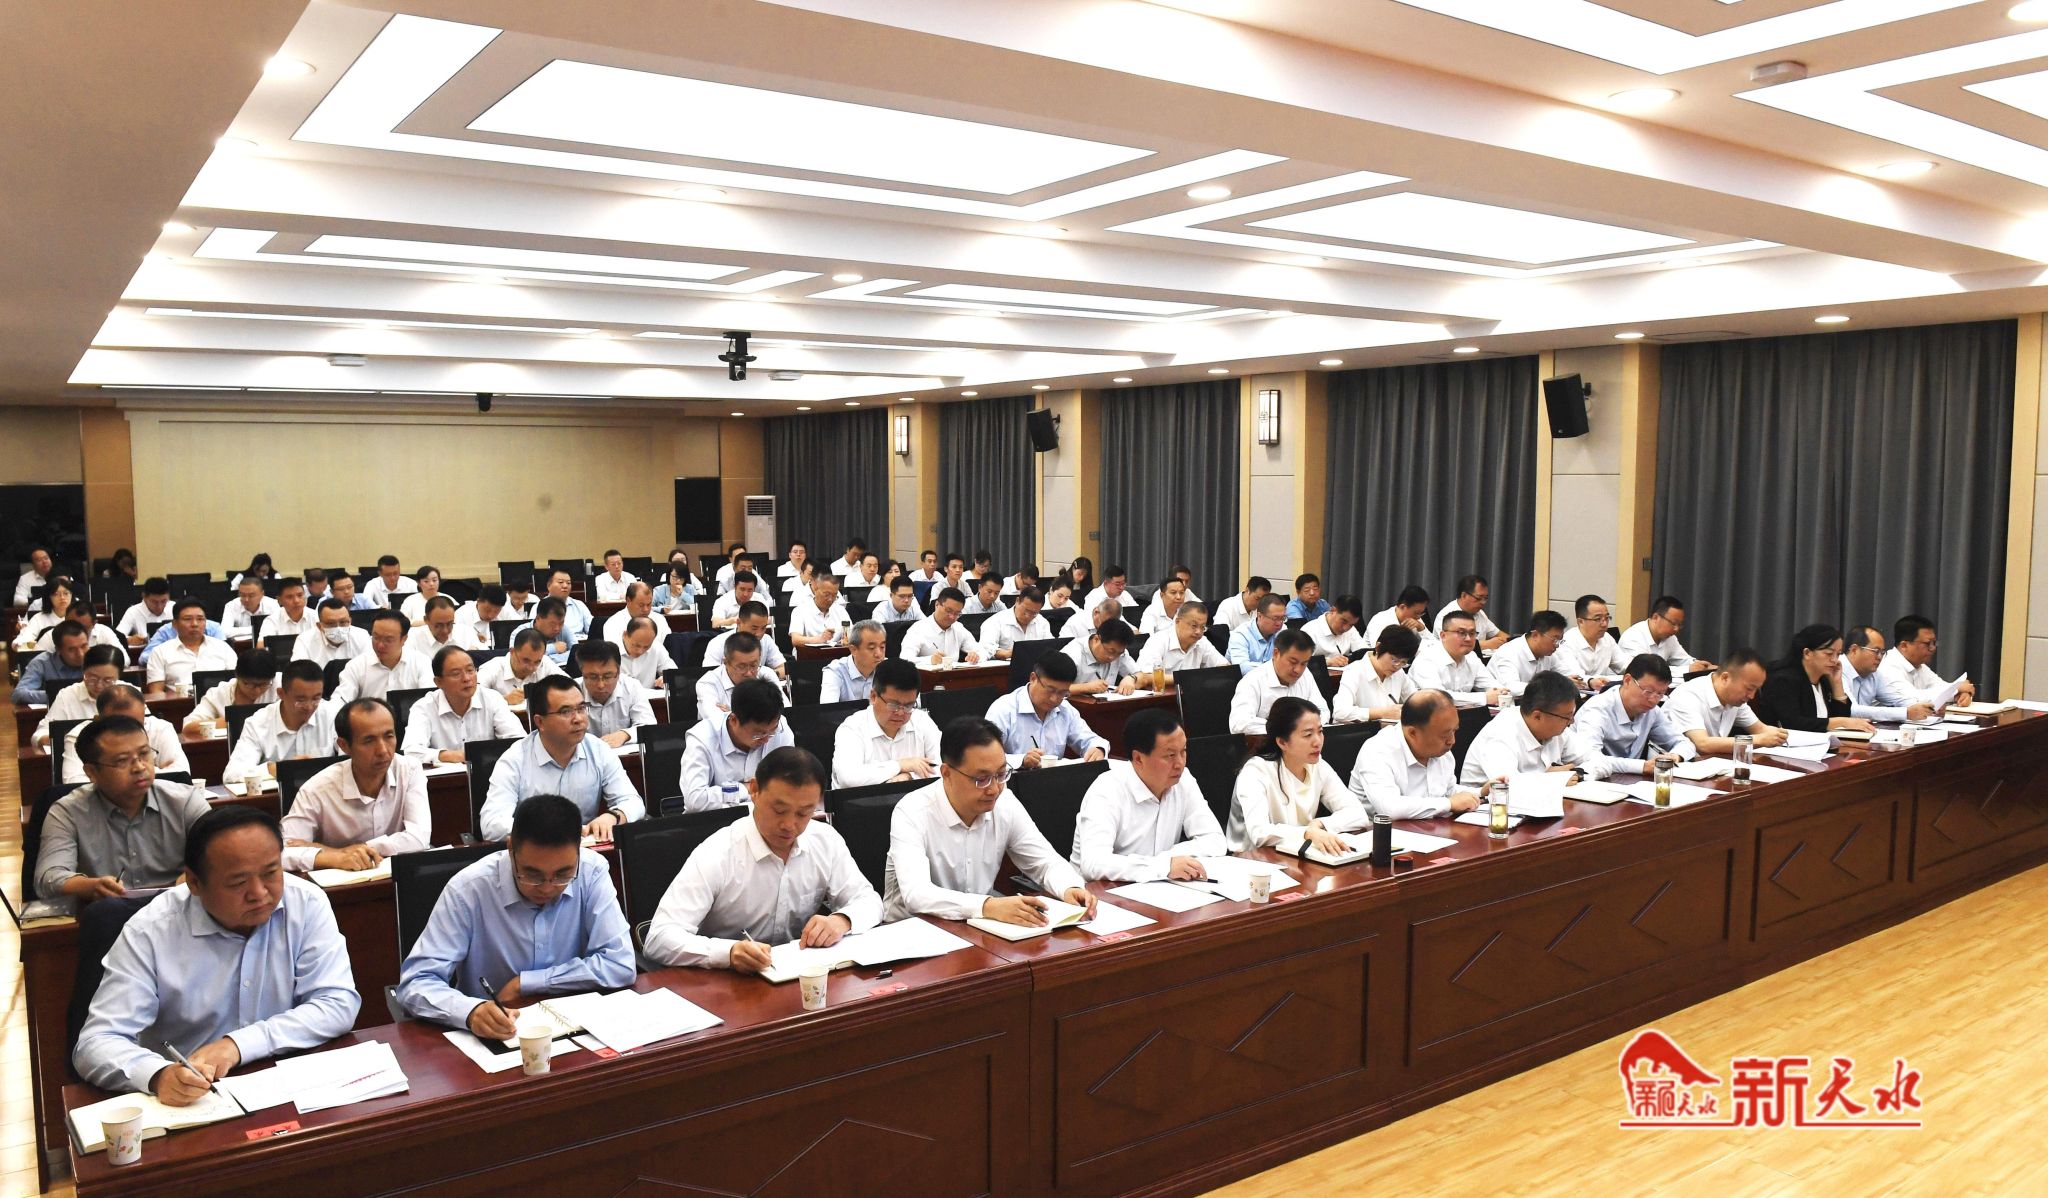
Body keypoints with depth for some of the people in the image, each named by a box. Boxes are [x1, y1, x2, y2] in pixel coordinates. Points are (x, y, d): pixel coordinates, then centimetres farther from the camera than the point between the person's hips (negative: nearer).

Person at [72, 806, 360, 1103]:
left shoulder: (306, 904, -7)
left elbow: (339, 1004, -11)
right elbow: (97, 1043, -14)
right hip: (185, 1104, 0)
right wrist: (159, 1076, -33)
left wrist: (238, 1045, -22)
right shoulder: (149, 932, -10)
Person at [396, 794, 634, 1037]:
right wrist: (471, 1011, -32)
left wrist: (524, 983, -14)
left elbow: (620, 965, -13)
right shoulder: (468, 889, -14)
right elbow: (415, 984, -14)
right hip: (486, 1042, 0)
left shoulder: (591, 871, -11)